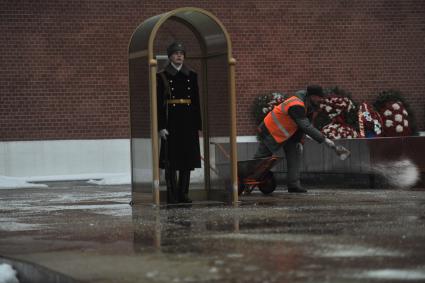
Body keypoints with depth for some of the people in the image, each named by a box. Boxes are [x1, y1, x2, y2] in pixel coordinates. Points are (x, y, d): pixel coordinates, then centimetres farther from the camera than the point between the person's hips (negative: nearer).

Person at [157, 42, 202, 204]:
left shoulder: (191, 75, 12)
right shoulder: (162, 76, 0)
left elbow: (196, 102, 12)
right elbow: (159, 103, -3)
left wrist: (198, 125, 7)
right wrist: (161, 126, -11)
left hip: (188, 122, 4)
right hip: (171, 122, -4)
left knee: (187, 159, 5)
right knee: (171, 160, -4)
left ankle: (183, 193, 12)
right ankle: (172, 195, -1)